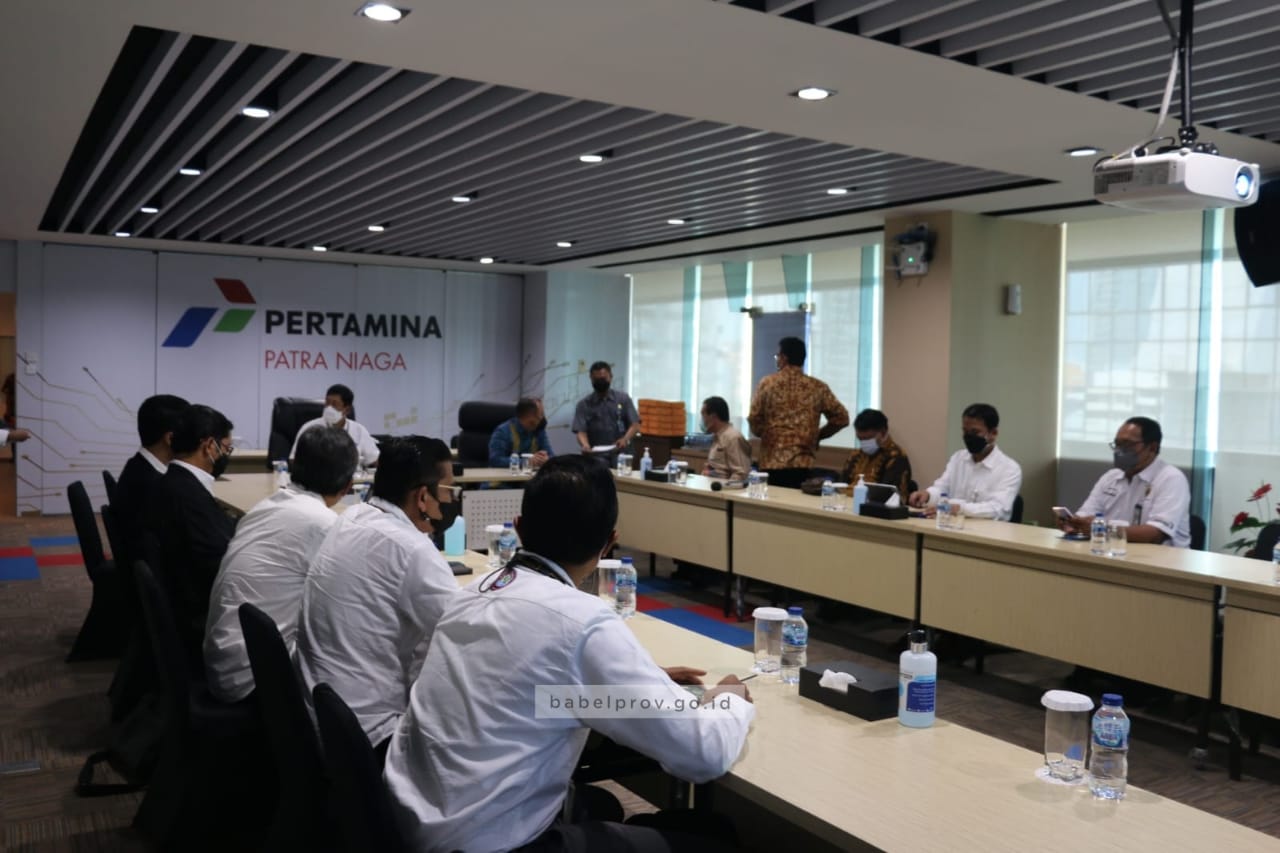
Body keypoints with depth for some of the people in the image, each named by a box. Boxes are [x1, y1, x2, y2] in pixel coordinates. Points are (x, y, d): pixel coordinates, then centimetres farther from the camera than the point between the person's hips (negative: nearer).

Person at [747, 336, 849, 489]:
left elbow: (754, 419, 0)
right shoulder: (817, 387, 5)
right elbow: (841, 417, 4)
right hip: (803, 463, 1)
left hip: (772, 461, -1)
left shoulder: (767, 383, 1)